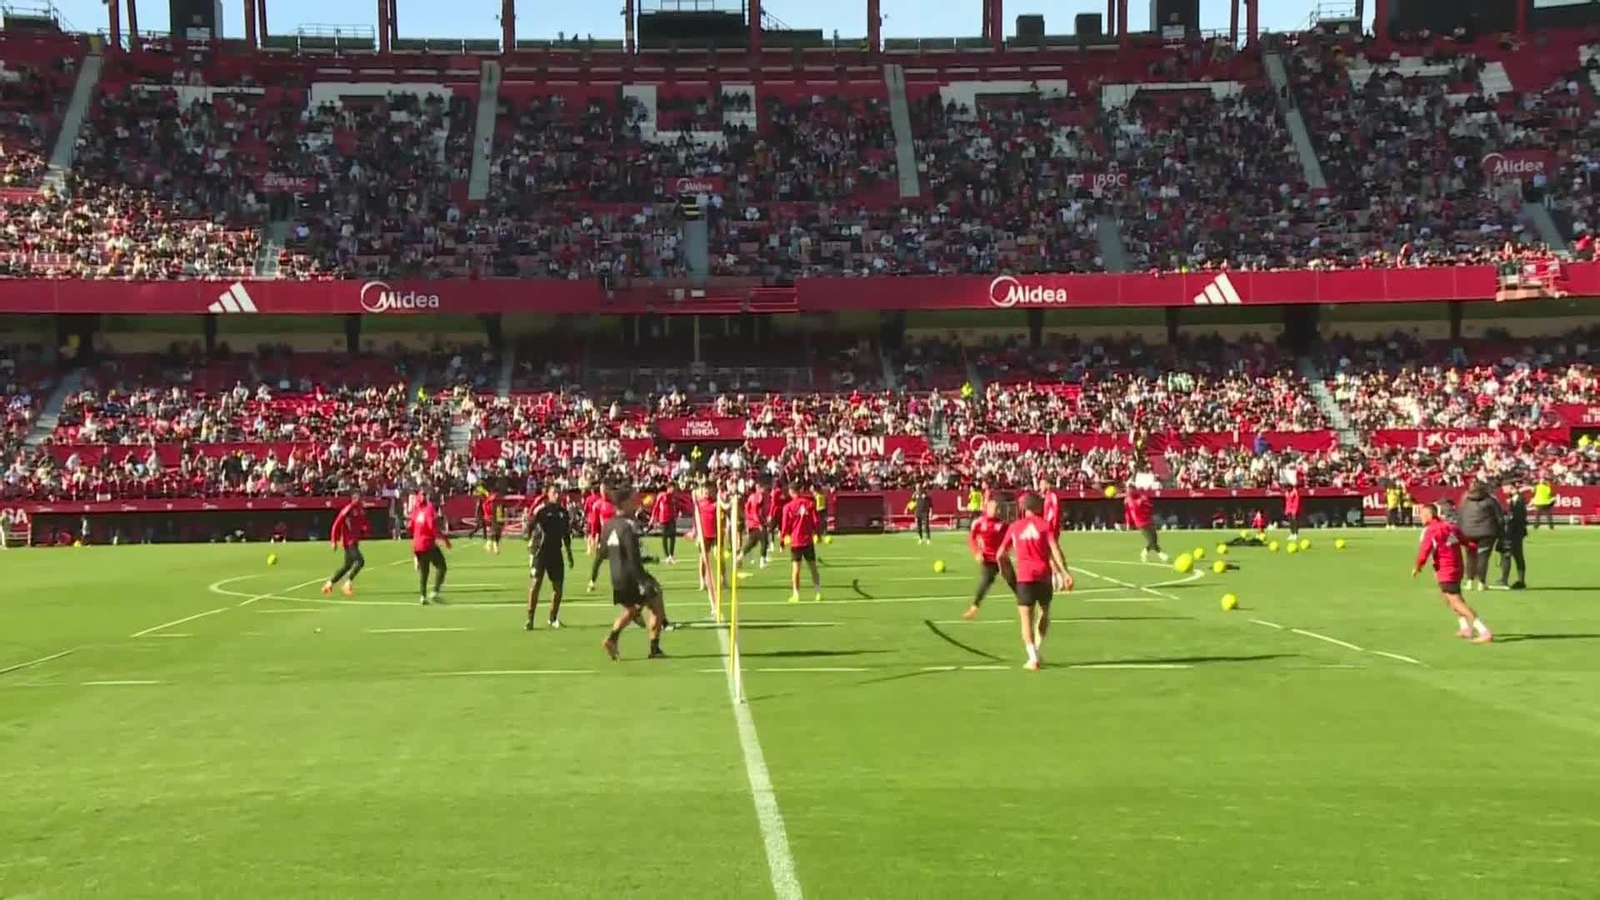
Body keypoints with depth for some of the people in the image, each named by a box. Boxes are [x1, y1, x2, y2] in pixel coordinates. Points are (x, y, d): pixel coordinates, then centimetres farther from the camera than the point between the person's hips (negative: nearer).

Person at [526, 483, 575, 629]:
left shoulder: (563, 511, 9)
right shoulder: (540, 510, -8)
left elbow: (566, 534, 18)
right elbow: (529, 527, -14)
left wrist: (569, 553, 19)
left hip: (556, 551, 5)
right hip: (540, 551, -5)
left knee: (558, 585, 5)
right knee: (536, 582, -9)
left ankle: (553, 618, 19)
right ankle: (530, 619, -5)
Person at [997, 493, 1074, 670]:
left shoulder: (1014, 527, 7)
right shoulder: (1044, 524, 1)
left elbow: (1000, 554, 9)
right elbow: (1055, 549, -10)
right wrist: (1065, 572, -12)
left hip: (1024, 576, 0)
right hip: (1044, 574, 0)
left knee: (1026, 618, 1)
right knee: (1044, 613, 22)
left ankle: (1033, 657, -11)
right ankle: (1037, 652, 22)